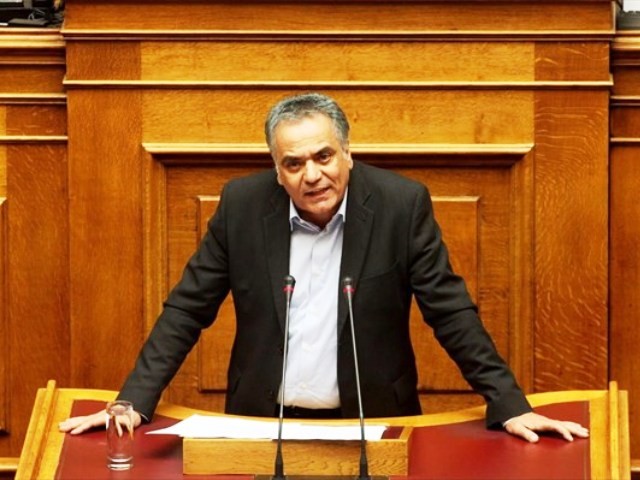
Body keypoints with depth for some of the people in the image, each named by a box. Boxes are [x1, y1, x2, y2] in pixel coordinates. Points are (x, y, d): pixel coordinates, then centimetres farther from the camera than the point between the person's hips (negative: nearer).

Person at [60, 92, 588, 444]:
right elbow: (187, 310, 1)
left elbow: (451, 313, -4)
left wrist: (511, 406, -9)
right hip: (264, 425, 1)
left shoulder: (402, 203, -8)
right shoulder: (241, 204, -4)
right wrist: (135, 402, -7)